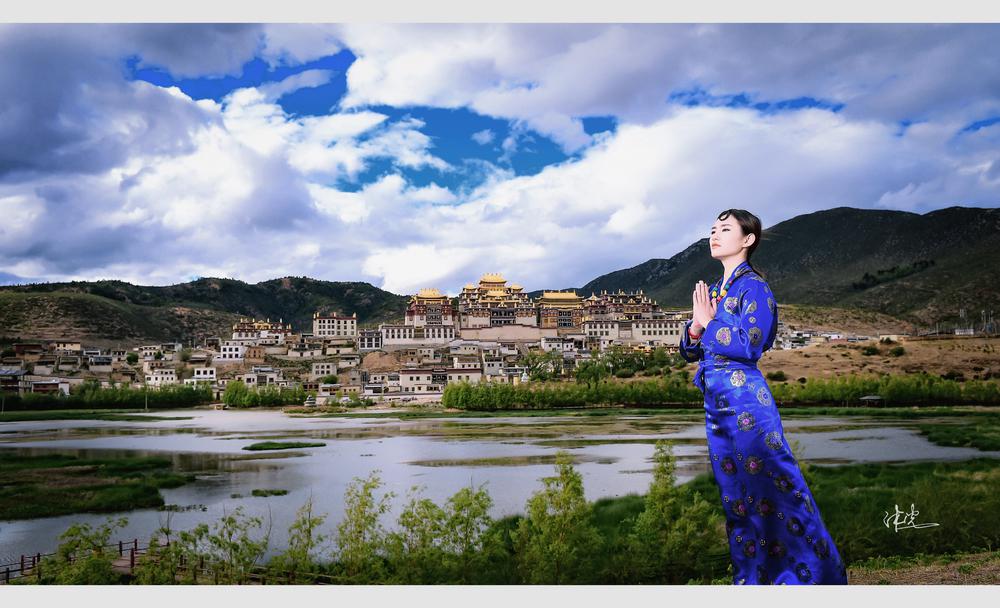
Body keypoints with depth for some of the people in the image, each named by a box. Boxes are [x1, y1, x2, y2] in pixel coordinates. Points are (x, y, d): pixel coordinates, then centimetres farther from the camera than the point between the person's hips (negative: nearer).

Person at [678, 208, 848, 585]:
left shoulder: (754, 287, -6)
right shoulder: (713, 291, 16)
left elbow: (751, 346, -17)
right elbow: (688, 352, 14)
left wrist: (710, 323, -9)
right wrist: (696, 326, -5)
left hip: (746, 402, -8)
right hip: (716, 403, 8)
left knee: (772, 487, -5)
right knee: (736, 495, 12)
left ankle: (812, 575, 7)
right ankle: (754, 578, 23)